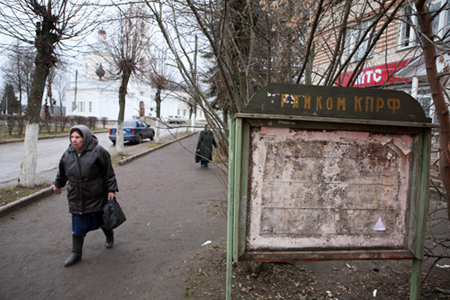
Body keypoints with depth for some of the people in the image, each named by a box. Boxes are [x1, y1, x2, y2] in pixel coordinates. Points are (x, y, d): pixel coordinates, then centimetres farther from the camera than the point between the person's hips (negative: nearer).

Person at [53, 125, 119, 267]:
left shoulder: (98, 151, -14)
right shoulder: (68, 153, 2)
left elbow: (109, 172, -10)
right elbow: (62, 172, 20)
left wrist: (111, 189, -11)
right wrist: (58, 184, 31)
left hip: (96, 197, -4)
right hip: (76, 198, 4)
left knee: (100, 220, 13)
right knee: (78, 225, 8)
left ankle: (109, 234, 44)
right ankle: (76, 252, 23)